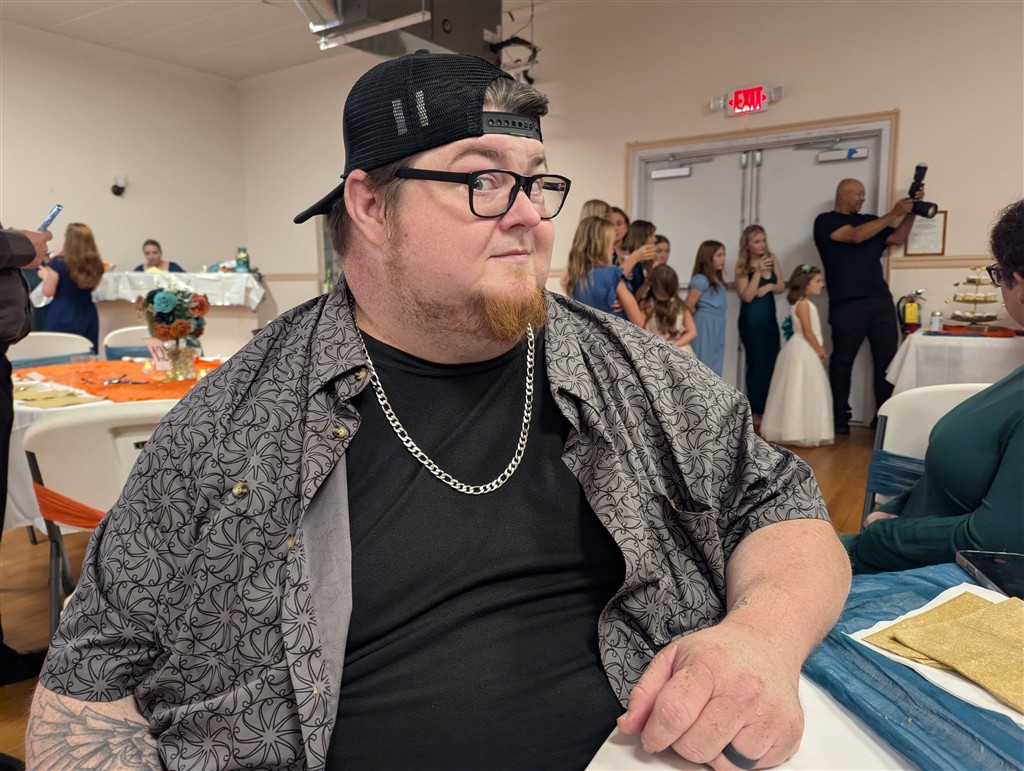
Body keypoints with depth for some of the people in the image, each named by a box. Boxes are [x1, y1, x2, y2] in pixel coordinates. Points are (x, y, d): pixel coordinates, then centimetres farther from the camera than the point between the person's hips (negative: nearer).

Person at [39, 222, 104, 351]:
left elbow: (48, 292, -7)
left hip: (62, 318, -3)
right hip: (87, 316, 4)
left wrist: (45, 275, 13)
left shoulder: (58, 263, -11)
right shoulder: (95, 264, -1)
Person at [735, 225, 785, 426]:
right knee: (757, 364, -1)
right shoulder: (742, 265, -8)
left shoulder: (772, 259, 5)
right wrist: (758, 272, -20)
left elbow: (781, 286, 8)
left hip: (770, 318, 5)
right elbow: (747, 296, -15)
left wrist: (769, 286, -13)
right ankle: (755, 411, 10)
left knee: (772, 363, 4)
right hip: (751, 320, -5)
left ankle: (768, 409, 12)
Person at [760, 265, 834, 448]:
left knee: (807, 393, 13)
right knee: (800, 393, -6)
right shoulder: (803, 304, -15)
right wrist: (820, 350, -9)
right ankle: (800, 433, -2)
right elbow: (808, 332, -19)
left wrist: (819, 349, 9)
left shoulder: (806, 304, 16)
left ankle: (804, 431, 20)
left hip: (807, 352, 11)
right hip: (803, 352, -11)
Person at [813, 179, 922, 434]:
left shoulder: (869, 220, 22)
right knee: (842, 361, 0)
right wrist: (893, 214, -11)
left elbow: (899, 238, 19)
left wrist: (911, 210, 8)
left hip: (881, 301, 6)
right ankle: (839, 419, 6)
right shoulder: (825, 221, 3)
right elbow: (856, 236, -11)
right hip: (847, 305, -5)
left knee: (887, 359, 0)